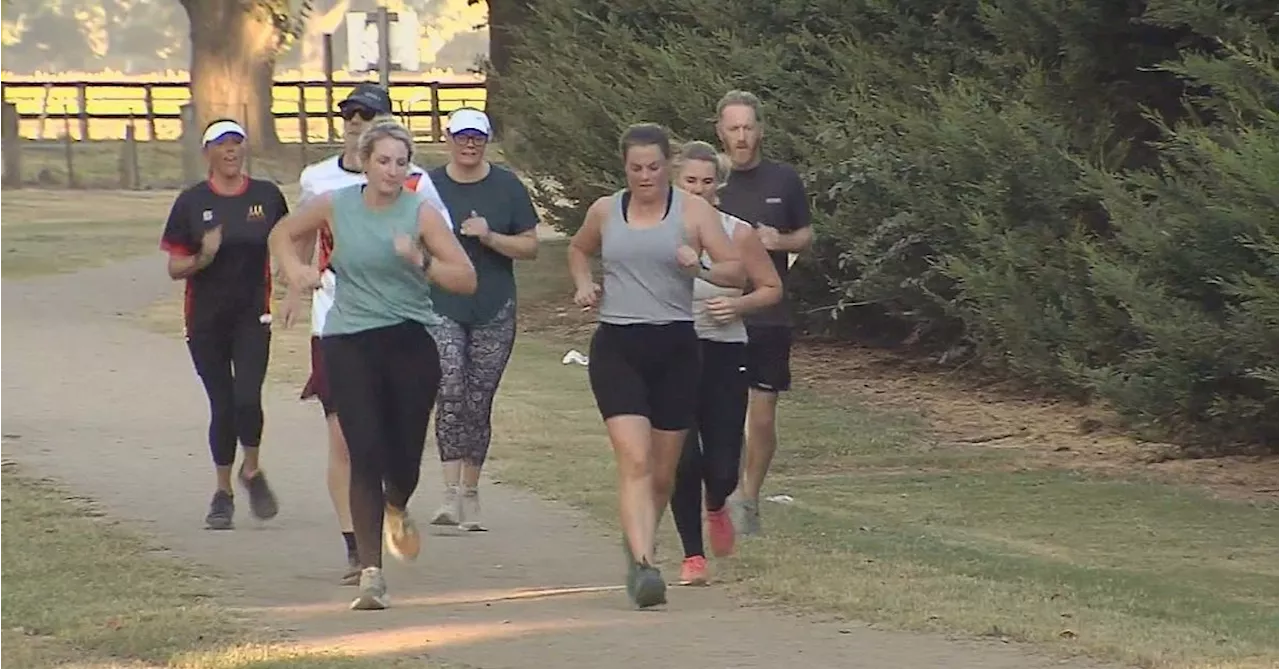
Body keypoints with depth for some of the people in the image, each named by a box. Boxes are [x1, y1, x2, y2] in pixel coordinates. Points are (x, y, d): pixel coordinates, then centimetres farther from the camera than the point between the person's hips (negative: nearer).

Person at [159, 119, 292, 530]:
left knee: (247, 399, -15)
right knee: (222, 407, 3)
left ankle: (252, 471, 12)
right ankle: (223, 493, 18)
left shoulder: (267, 196, 2)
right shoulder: (192, 202, -1)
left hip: (252, 316, 0)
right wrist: (203, 258, -19)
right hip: (205, 321, 0)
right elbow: (174, 268, 1)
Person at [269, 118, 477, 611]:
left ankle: (397, 510, 45)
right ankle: (370, 572, -9)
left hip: (411, 343, 0)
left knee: (405, 456, 5)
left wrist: (421, 261, -22)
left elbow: (466, 279, -7)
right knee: (365, 455, -10)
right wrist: (295, 271, 2)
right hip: (350, 344, 0)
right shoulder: (335, 206, 1)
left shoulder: (421, 213, -3)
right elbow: (283, 234, 21)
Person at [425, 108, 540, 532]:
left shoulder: (507, 188, 4)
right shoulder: (429, 187, 5)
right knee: (449, 393, -17)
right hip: (441, 308, -1)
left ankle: (471, 493, 15)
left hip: (493, 311, 1)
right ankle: (451, 493, -23)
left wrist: (489, 237, -12)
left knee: (478, 402, 4)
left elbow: (530, 247, 4)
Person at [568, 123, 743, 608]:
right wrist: (584, 284, 11)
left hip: (675, 347, 0)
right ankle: (644, 566, -28)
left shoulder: (693, 211, 2)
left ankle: (638, 544, 36)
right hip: (617, 348, 0)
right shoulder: (605, 212, 10)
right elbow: (579, 250, 31)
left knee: (663, 469, 9)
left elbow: (736, 269, -4)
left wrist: (701, 266, -24)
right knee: (634, 459, -17)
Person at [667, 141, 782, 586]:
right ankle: (693, 556, 7)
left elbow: (772, 289, 6)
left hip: (724, 354, 0)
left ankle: (716, 506, 37)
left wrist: (738, 305, -12)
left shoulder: (737, 234, -2)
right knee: (684, 460, -10)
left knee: (722, 470, -1)